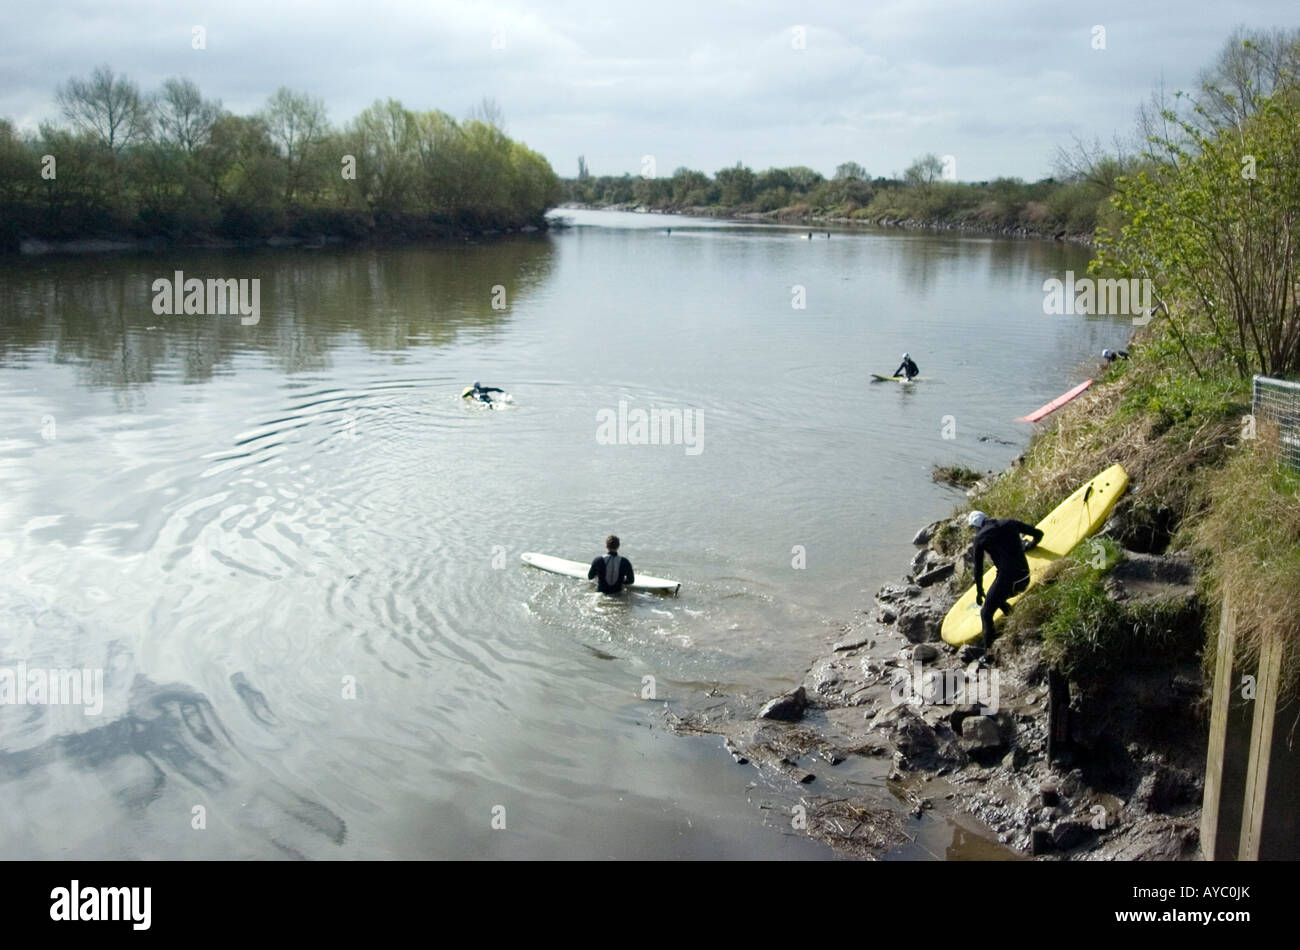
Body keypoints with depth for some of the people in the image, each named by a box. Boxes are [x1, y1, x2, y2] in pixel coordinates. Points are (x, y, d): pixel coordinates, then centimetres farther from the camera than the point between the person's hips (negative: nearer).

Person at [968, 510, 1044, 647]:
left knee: (986, 613, 5)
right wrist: (1031, 545, 42)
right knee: (998, 600, 31)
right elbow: (1038, 533, 20)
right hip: (1025, 579, 6)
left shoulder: (980, 537, 4)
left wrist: (979, 591, 23)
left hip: (1007, 579, -6)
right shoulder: (1009, 523, 15)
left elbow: (978, 567, 12)